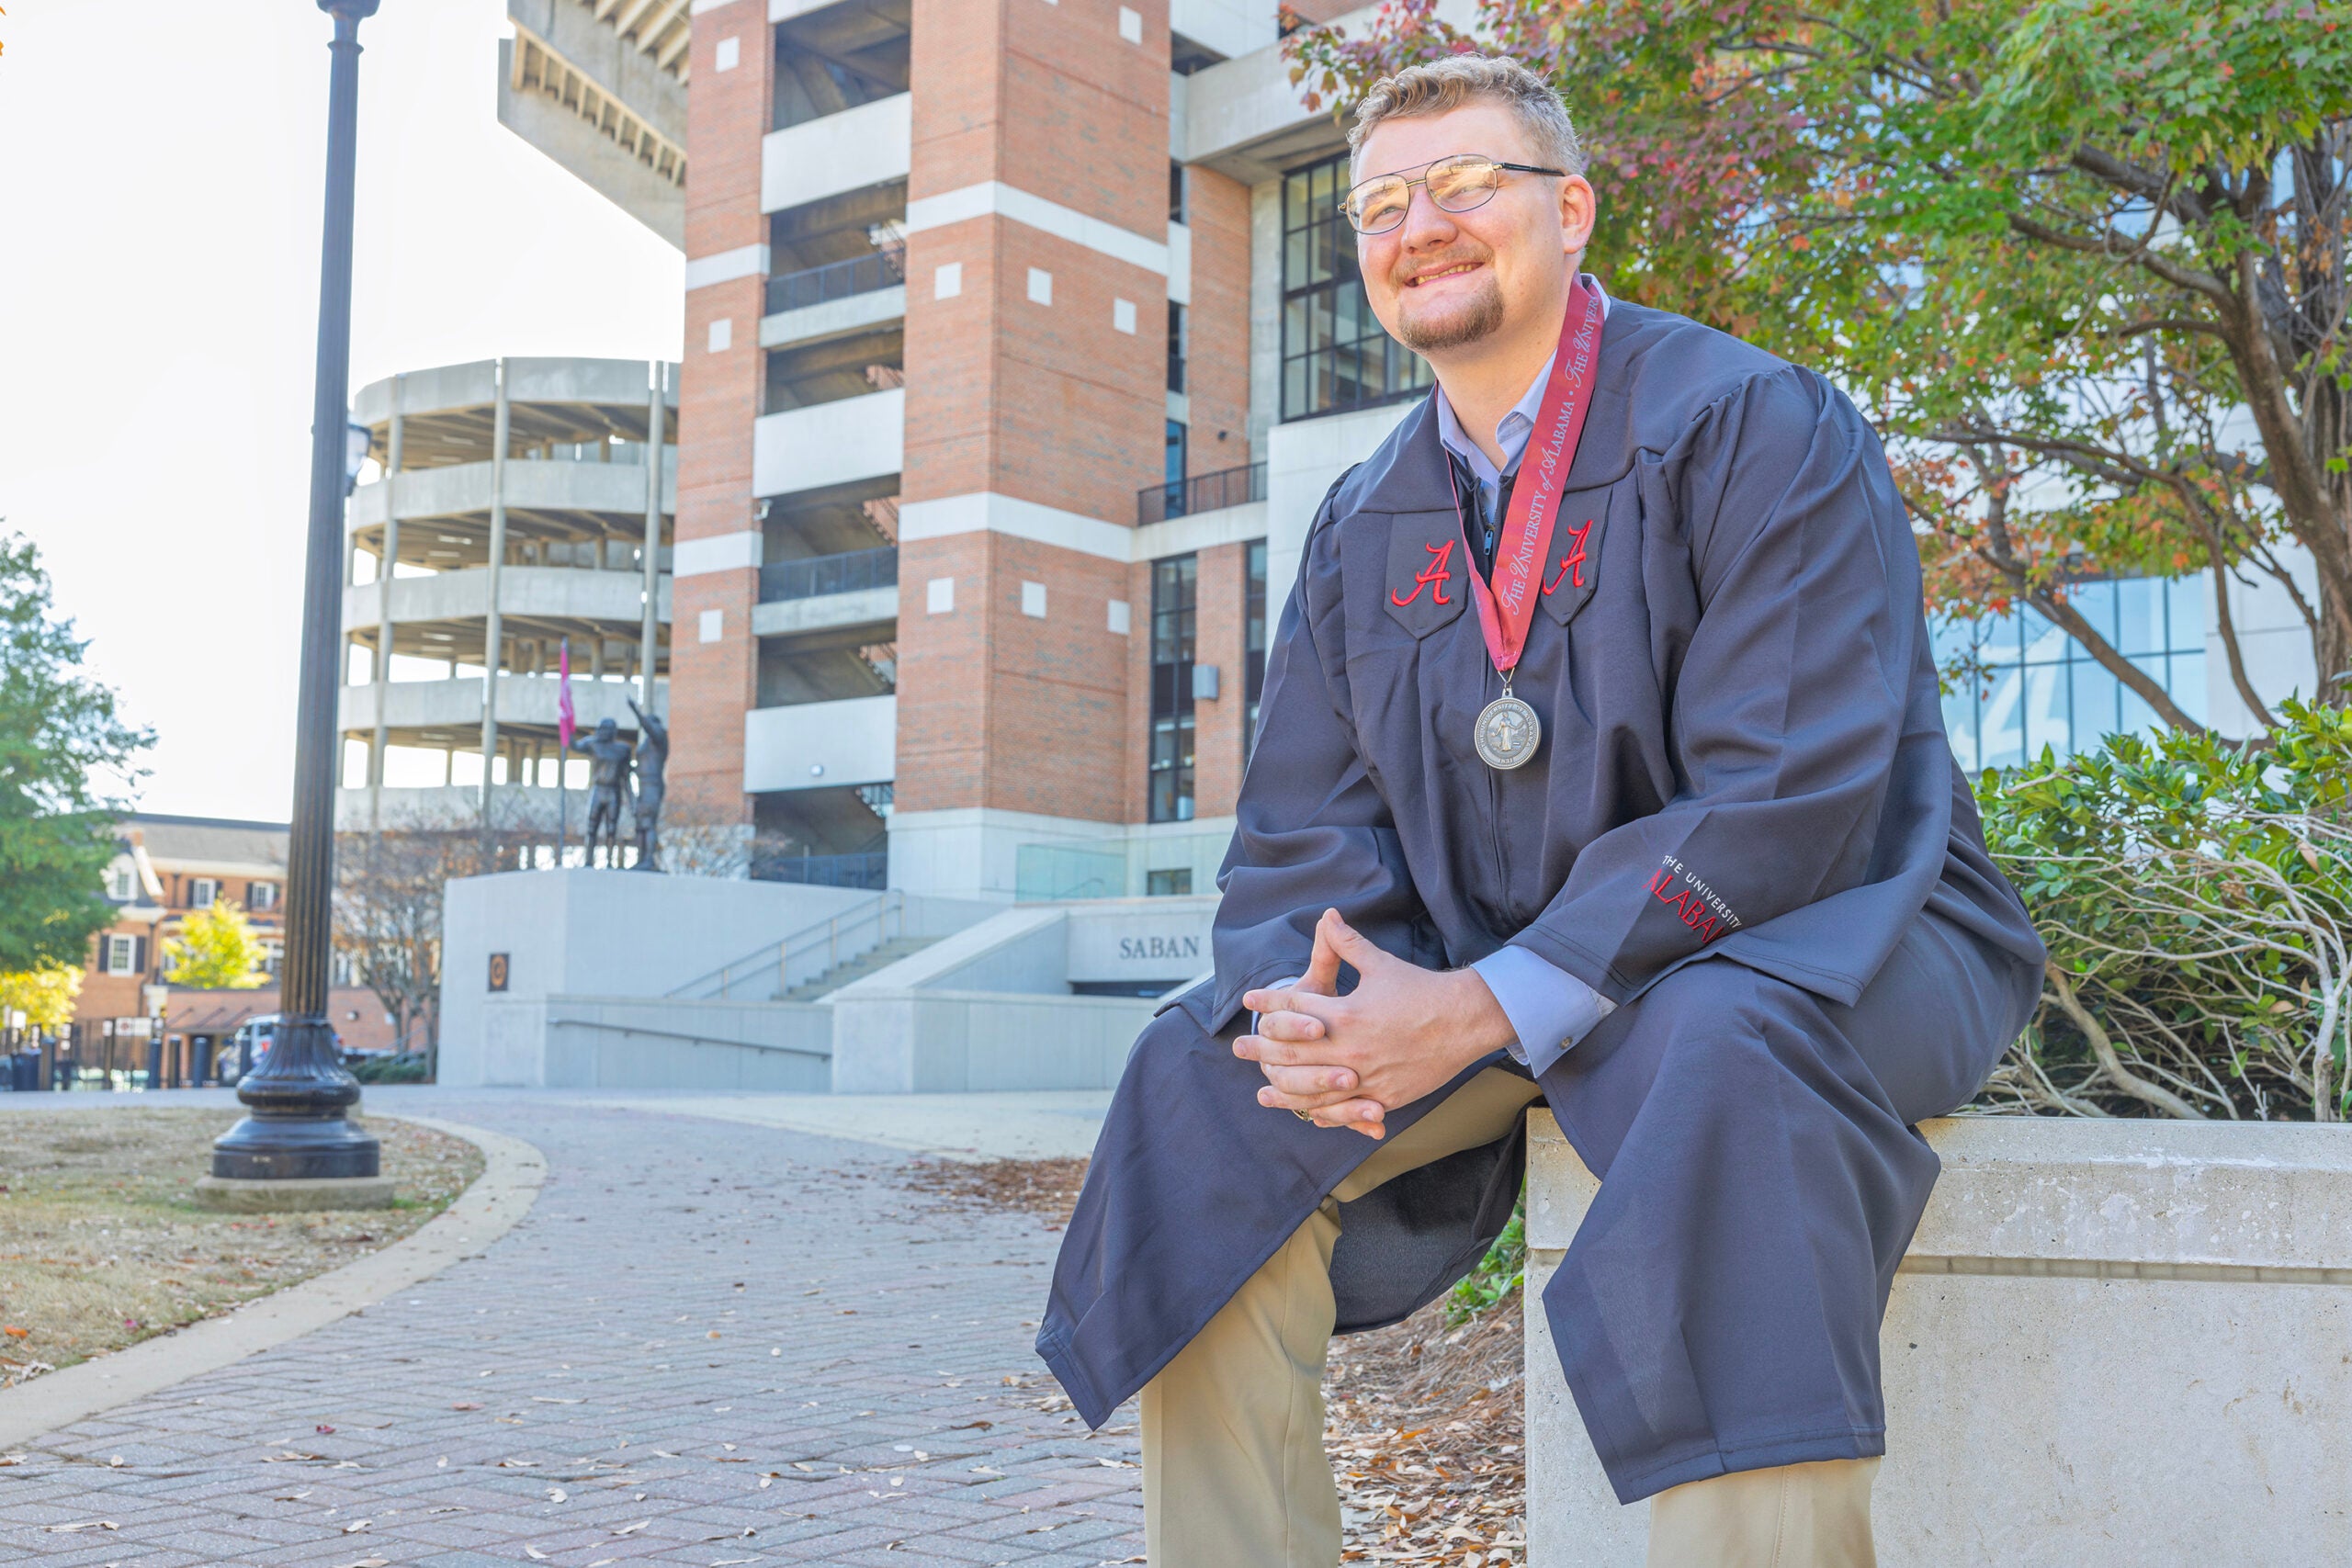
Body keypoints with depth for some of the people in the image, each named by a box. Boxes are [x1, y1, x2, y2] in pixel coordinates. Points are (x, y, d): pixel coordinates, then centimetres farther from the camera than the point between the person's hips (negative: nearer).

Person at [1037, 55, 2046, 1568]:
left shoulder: (1752, 425, -10)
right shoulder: (1365, 522, 10)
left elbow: (1789, 797, -22)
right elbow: (1300, 835, 7)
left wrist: (1484, 1009, -27)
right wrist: (1311, 1005, -18)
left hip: (1822, 944, -5)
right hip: (1492, 984, 6)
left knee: (1722, 1054, -39)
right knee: (1206, 1079, -14)